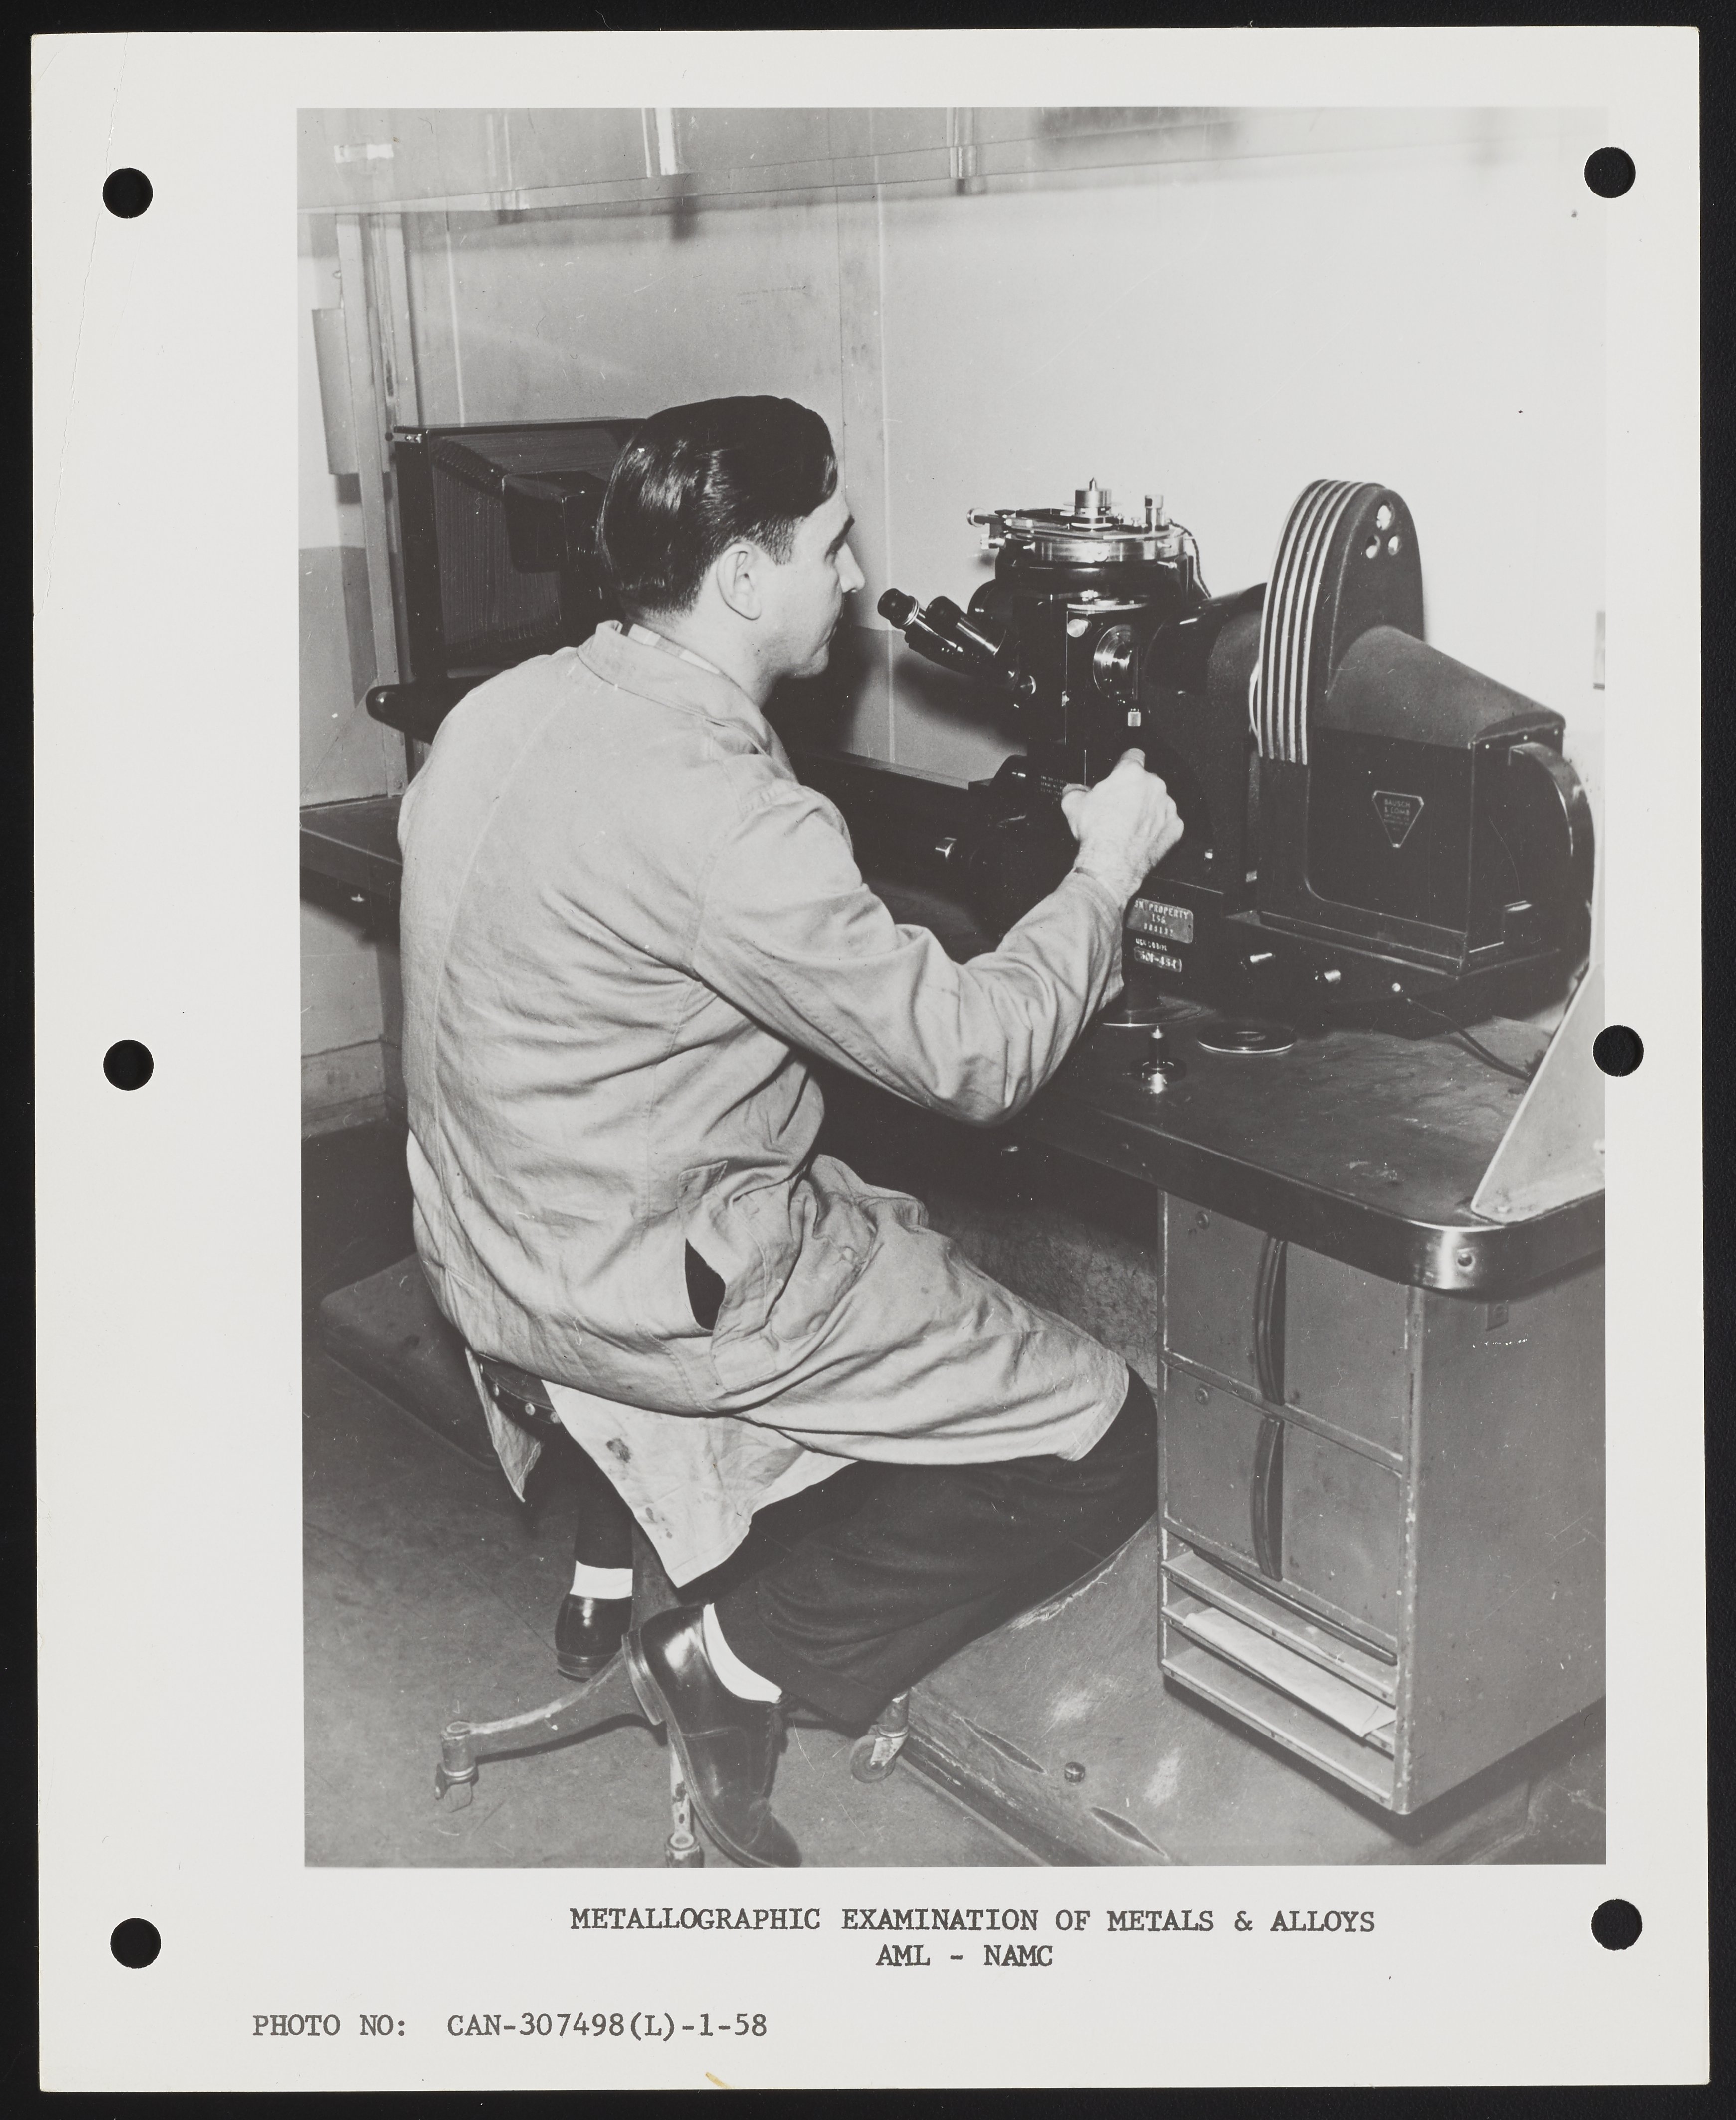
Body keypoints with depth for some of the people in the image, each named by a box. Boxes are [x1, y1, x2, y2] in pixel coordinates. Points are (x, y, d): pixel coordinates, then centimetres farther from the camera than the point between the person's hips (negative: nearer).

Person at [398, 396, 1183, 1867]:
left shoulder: (505, 709, 1)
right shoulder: (713, 807, -27)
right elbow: (973, 1056, -22)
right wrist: (1107, 872, -6)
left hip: (496, 1237, 9)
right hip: (657, 1287, -9)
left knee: (928, 1253, 30)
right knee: (1108, 1443, -1)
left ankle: (632, 1554, 24)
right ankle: (744, 1663, 5)